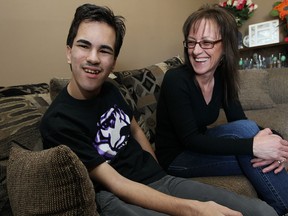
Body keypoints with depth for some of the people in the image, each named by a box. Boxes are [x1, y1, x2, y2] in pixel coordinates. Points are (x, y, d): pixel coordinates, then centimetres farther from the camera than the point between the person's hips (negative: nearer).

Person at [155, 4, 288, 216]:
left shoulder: (222, 77, -3)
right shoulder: (176, 80, -22)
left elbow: (240, 120, -5)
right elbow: (190, 140, -26)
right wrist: (252, 146, -34)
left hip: (200, 149, 6)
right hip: (176, 159, -6)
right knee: (243, 129, -25)